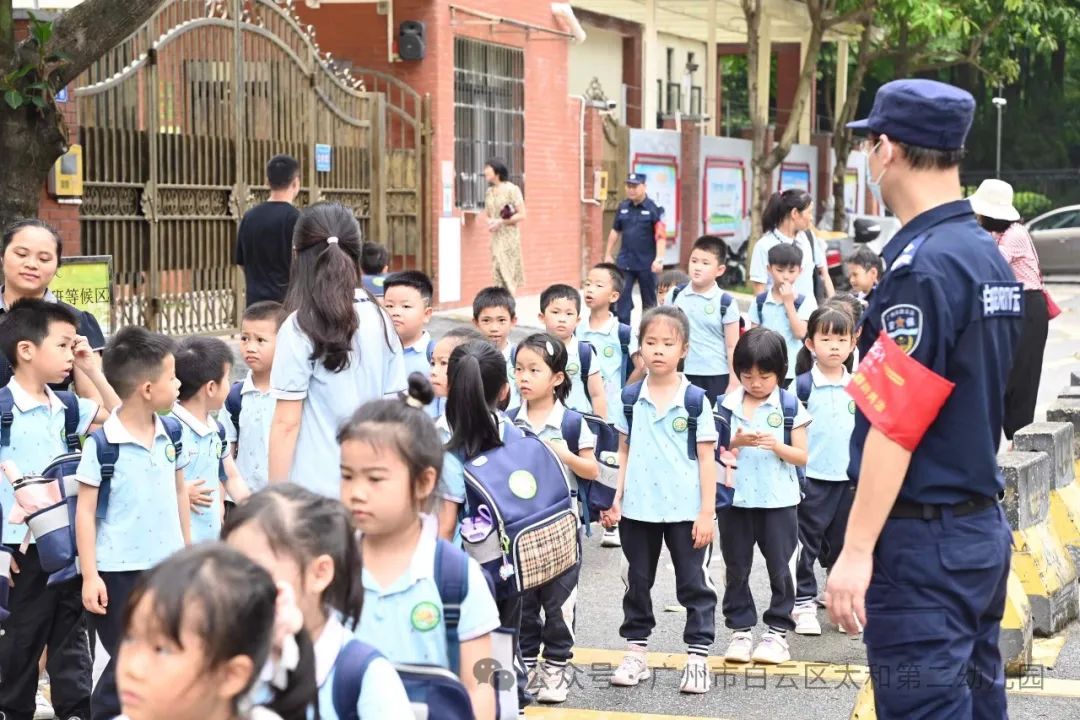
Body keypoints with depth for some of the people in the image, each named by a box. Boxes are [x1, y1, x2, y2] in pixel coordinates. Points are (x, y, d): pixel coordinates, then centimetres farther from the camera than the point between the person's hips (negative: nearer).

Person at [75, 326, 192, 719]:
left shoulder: (170, 434, 3)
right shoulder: (102, 443, -15)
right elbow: (85, 511, -11)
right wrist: (89, 574, -13)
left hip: (168, 565, 6)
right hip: (120, 570, -6)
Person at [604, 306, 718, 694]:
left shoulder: (695, 401, -6)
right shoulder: (631, 398, 2)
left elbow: (706, 458, -5)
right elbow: (624, 451, 9)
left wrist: (707, 512, -8)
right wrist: (615, 499, 2)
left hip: (686, 510, -3)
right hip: (637, 509, 3)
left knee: (694, 583, 3)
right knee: (638, 582, 13)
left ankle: (698, 657, 11)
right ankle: (635, 653, 24)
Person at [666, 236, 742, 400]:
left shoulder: (726, 303, -7)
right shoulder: (675, 295, 2)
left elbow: (732, 346, -4)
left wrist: (734, 383, -6)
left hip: (717, 377, -3)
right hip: (682, 375, 3)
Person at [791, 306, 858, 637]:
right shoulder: (803, 385, -7)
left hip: (849, 479, 4)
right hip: (811, 478, -4)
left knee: (843, 545, 13)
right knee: (807, 544, 1)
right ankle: (804, 604, 9)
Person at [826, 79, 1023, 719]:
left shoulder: (922, 266, -18)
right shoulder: (992, 257, 10)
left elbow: (893, 425, -21)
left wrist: (857, 550, -20)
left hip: (923, 543, -9)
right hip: (986, 528, 9)